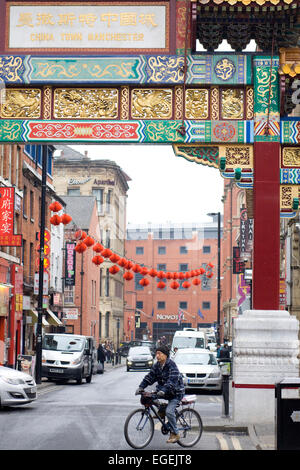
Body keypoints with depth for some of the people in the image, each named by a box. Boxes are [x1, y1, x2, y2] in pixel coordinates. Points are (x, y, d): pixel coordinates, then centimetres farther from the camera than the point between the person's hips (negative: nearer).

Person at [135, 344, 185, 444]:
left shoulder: (171, 365, -19)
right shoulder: (156, 366, 4)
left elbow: (172, 380, -30)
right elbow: (149, 377, 1)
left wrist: (164, 390, -43)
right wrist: (141, 387, -13)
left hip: (175, 392, -8)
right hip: (163, 391, 8)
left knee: (169, 411, -25)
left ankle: (175, 434, -11)